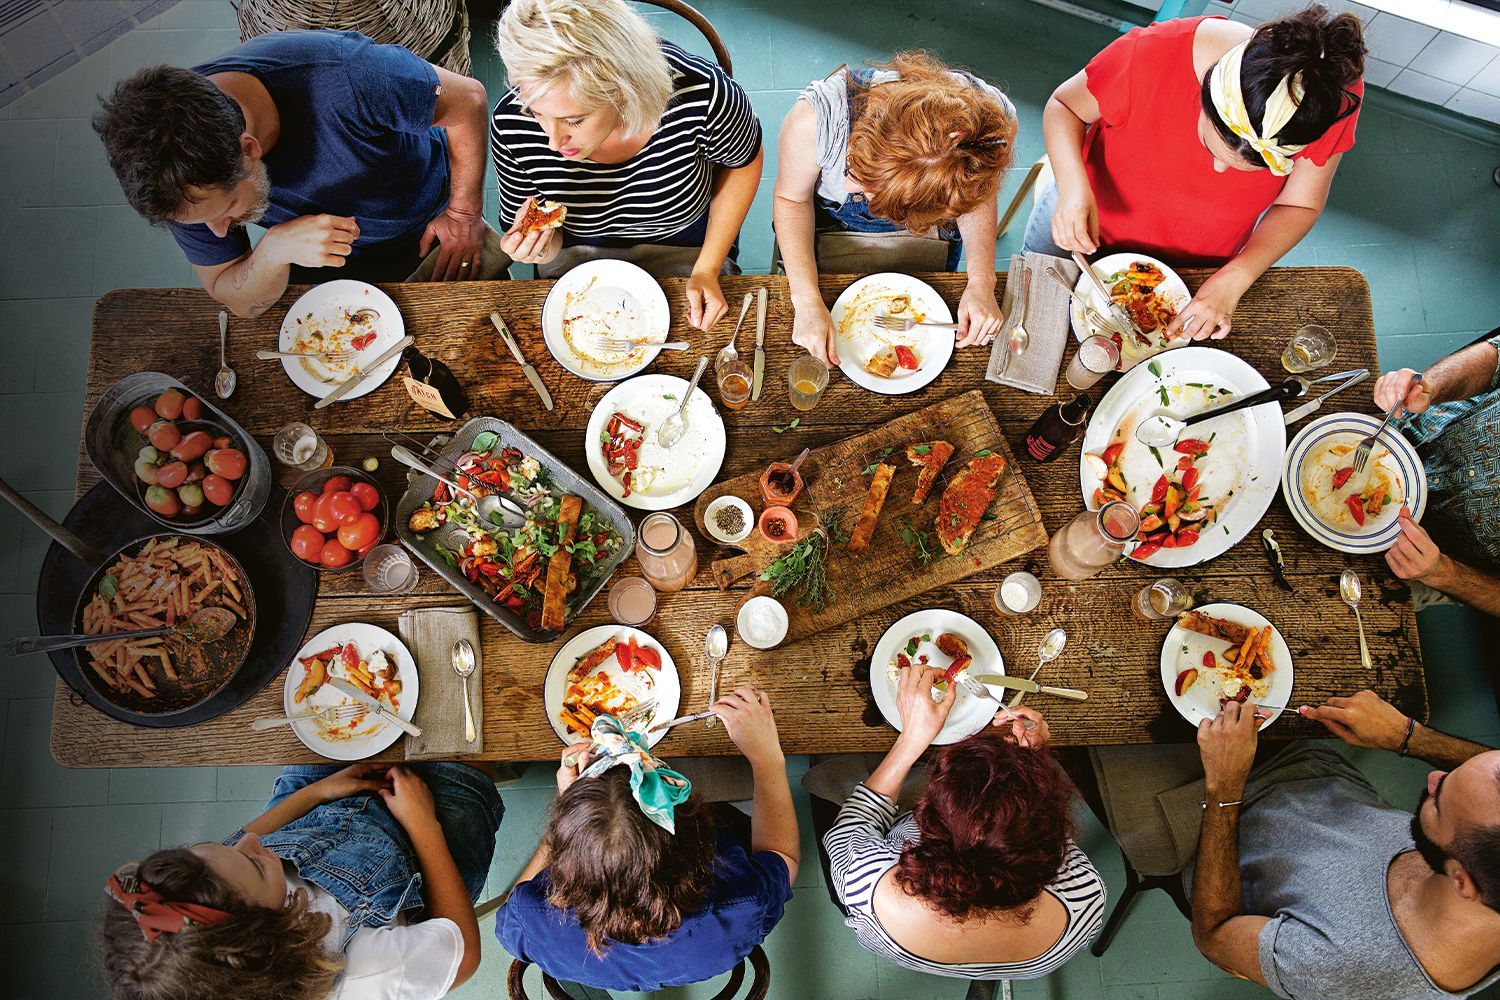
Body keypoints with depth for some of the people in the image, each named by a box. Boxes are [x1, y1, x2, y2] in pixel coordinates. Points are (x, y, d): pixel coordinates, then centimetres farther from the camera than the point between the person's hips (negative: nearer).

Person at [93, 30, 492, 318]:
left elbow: (469, 100, -23)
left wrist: (465, 214, -15)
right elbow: (240, 302, -15)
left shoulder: (343, 78, -41)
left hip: (428, 229, -1)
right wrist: (275, 250, -38)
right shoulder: (183, 180, -27)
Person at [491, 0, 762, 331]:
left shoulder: (699, 93, -36)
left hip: (686, 243, -1)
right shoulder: (510, 125, -31)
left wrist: (707, 269, -14)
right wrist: (540, 248, -38)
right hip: (579, 252, 1)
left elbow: (744, 163, -11)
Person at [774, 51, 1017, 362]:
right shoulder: (814, 117, -46)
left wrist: (981, 283, -28)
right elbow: (791, 198, -25)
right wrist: (807, 301, -34)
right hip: (830, 215, 0)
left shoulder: (996, 121, -40)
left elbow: (980, 195, -16)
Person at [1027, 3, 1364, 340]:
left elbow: (1298, 206, -16)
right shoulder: (1151, 55, -37)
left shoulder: (1336, 95, -31)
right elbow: (1064, 106, -19)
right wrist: (1072, 187, -38)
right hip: (1094, 227, -1)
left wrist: (1232, 281, -31)